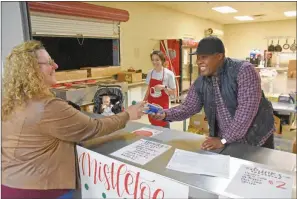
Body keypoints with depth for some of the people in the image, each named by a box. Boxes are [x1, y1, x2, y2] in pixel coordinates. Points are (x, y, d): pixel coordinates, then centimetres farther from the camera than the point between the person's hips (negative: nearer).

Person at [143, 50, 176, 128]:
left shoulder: (169, 74, -11)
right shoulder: (150, 73, 2)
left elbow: (173, 92, -7)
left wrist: (164, 87, -22)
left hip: (163, 106, -4)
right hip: (151, 105, 4)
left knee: (164, 127, 0)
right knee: (153, 126, 11)